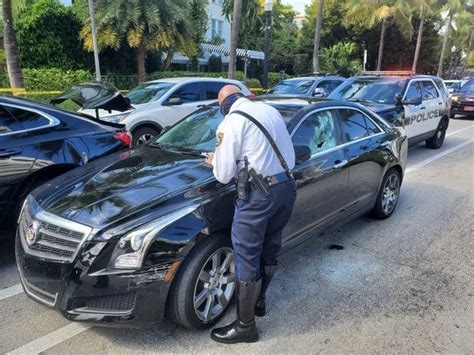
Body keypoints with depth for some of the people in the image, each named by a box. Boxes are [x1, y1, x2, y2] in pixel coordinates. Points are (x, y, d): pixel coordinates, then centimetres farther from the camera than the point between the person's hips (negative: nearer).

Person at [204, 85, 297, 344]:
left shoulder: (232, 121, -7)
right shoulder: (270, 110, 15)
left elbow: (224, 174, -8)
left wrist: (215, 162, 15)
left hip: (259, 193, -8)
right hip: (288, 186, 8)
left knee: (247, 258, 5)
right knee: (269, 249, 22)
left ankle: (245, 326, 19)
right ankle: (259, 302, 42)